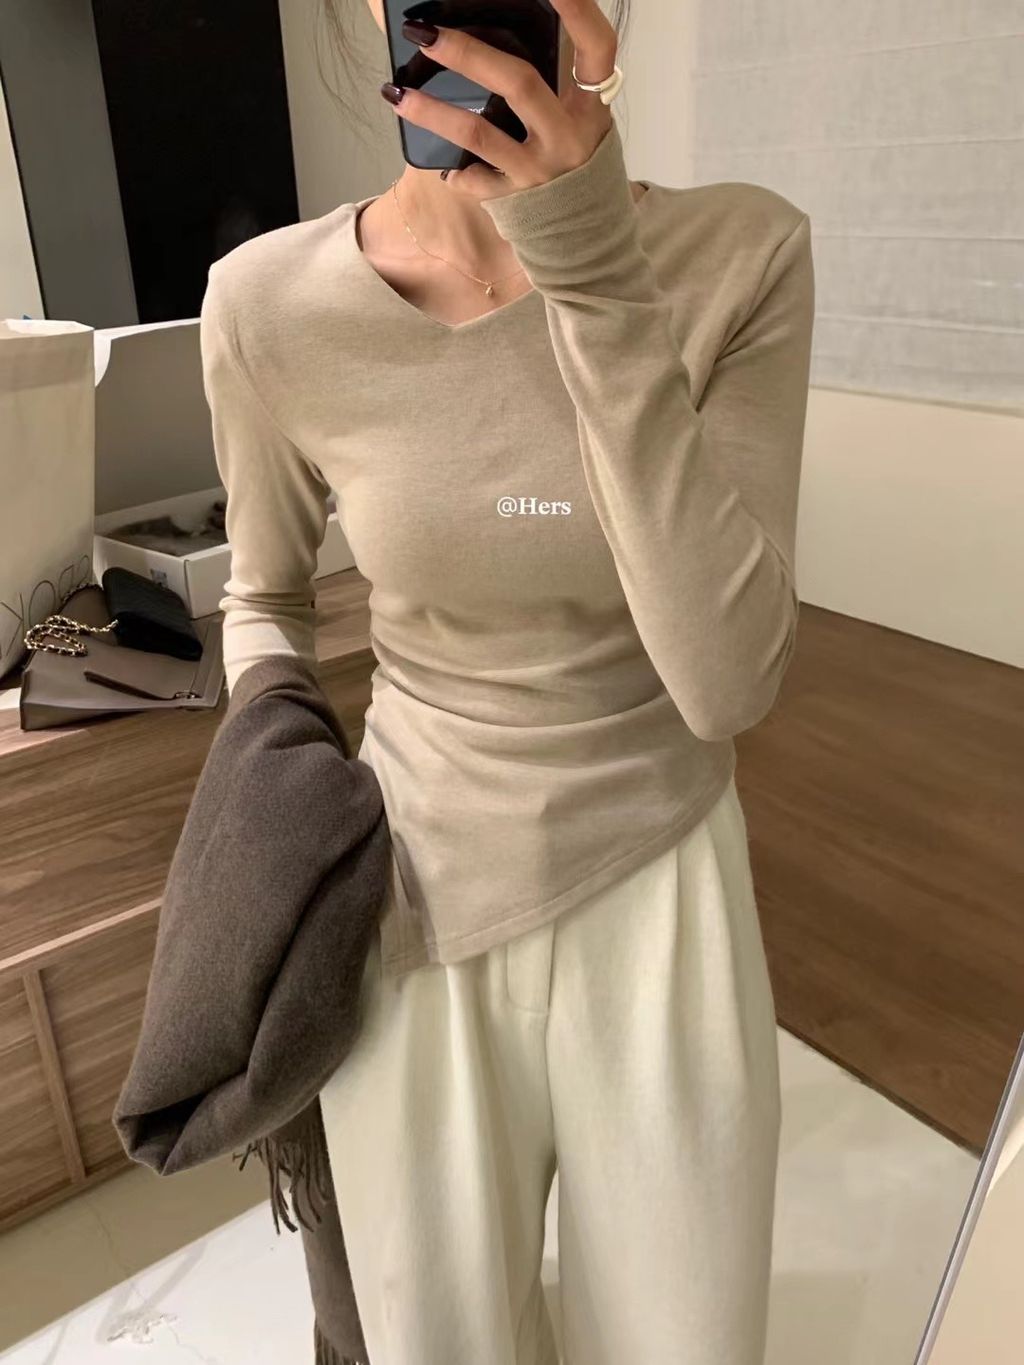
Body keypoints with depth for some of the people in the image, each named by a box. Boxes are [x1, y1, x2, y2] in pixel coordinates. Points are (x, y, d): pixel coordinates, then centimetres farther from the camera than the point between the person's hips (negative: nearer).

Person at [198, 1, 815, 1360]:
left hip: (660, 888, 0)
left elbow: (729, 683, -22)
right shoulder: (270, 305, -10)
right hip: (409, 895, 1)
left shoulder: (744, 258, -12)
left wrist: (601, 276, -29)